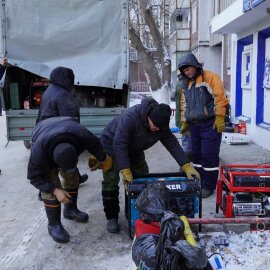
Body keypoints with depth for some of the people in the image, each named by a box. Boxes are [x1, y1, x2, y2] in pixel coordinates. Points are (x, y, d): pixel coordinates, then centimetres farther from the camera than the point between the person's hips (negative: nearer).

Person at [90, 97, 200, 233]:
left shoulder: (161, 125, -20)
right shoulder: (130, 117, -40)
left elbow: (172, 144, -17)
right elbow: (119, 144, -40)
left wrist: (186, 166, -25)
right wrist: (125, 171, -42)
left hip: (133, 149, 7)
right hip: (111, 144, -6)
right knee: (111, 181, -12)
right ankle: (111, 218, -3)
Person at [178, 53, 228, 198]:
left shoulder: (210, 77, -6)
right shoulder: (188, 84, 18)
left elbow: (219, 98, -13)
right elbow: (185, 105, 24)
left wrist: (219, 119, -18)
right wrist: (184, 122, 21)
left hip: (210, 124, -7)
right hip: (195, 125, 8)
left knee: (209, 155, -5)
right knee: (197, 154, 11)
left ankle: (208, 186, 5)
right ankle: (199, 183, 23)